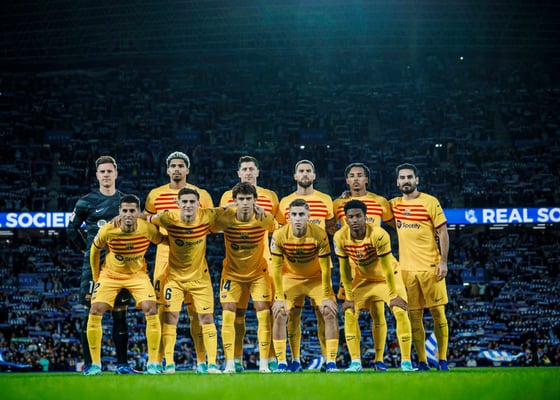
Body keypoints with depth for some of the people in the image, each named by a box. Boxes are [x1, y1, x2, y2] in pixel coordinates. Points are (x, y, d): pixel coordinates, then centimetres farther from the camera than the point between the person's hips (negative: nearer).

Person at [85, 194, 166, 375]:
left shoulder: (147, 229, -22)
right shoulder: (107, 230, -22)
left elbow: (164, 241, -2)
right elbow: (94, 250, -3)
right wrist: (96, 277, 2)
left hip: (138, 274, 0)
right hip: (110, 274, 0)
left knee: (151, 311, -17)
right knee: (95, 312, -12)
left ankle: (153, 363, -5)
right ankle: (95, 364, 1)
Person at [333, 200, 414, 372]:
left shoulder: (378, 234, -31)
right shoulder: (340, 237, -20)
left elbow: (387, 268, -24)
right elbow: (344, 269, -9)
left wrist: (393, 295, -19)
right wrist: (349, 297, -8)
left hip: (387, 276, -3)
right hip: (362, 278, 3)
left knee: (400, 312, -18)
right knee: (349, 313, -9)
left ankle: (406, 361, -9)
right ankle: (356, 362, -2)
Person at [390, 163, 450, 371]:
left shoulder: (430, 202, -2)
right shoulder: (394, 204, 10)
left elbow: (442, 232, -2)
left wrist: (443, 262, -10)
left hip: (430, 267, -4)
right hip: (407, 268, 4)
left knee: (437, 312, -1)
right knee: (414, 315, 5)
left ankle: (443, 360, 6)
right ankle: (422, 362, 11)